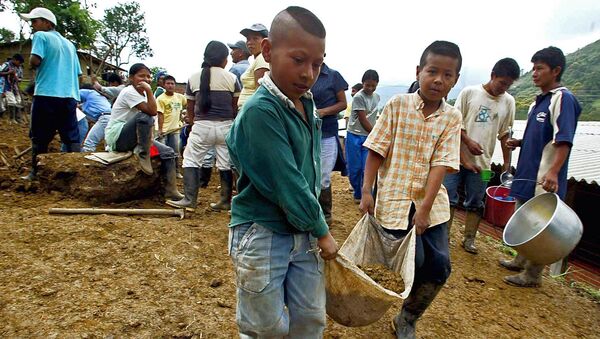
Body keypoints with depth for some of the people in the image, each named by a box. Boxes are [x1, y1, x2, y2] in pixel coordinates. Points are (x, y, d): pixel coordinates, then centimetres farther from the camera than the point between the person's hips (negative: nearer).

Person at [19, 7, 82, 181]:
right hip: (70, 96, 5)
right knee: (72, 136, 4)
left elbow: (35, 61, -12)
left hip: (46, 94, -5)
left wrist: (31, 64, 9)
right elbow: (77, 72, 20)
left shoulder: (40, 36, 3)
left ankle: (36, 173, 10)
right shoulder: (69, 44, 22)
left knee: (39, 137, 4)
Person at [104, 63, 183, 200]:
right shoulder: (129, 92, -17)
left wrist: (149, 138, -7)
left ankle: (170, 191, -3)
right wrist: (149, 90, -24)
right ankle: (143, 154, -17)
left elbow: (149, 122, 8)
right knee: (144, 116, -34)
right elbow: (152, 112, -28)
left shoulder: (142, 93, 10)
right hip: (117, 137, -8)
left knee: (169, 152, -4)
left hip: (131, 138, 8)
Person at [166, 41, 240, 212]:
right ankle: (225, 201, 15)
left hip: (202, 126, 0)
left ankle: (189, 200, 2)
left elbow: (190, 109, 10)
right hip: (226, 126, 1)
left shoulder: (193, 78, 6)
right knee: (225, 164, 8)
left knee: (190, 160, 8)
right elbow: (235, 107, 6)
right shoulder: (231, 78, 2)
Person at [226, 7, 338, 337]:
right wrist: (322, 231, -11)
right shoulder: (260, 110, -23)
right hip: (262, 235, -7)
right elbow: (285, 183, -23)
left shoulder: (307, 103, 3)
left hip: (304, 232, 7)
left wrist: (316, 227, 9)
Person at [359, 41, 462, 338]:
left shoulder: (452, 117, 1)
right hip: (395, 198, -3)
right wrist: (366, 191, -10)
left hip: (431, 201, 3)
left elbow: (441, 164, -6)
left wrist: (425, 207, -14)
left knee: (440, 265, -1)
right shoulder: (397, 105, -3)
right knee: (415, 262, -9)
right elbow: (376, 151, -4)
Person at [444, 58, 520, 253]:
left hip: (482, 161, 3)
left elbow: (504, 134, 10)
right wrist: (468, 141, -17)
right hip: (458, 157, -2)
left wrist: (506, 162, 8)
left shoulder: (508, 101, 5)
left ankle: (469, 240, 23)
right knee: (449, 198, 1)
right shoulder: (469, 92, -4)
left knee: (475, 203, 10)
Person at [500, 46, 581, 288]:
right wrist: (519, 142, 7)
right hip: (528, 173, 9)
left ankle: (532, 275, 15)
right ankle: (521, 261, 36)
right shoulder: (539, 101, 14)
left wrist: (553, 171, -33)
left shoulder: (563, 98, -13)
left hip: (545, 179, -9)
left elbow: (564, 140, -22)